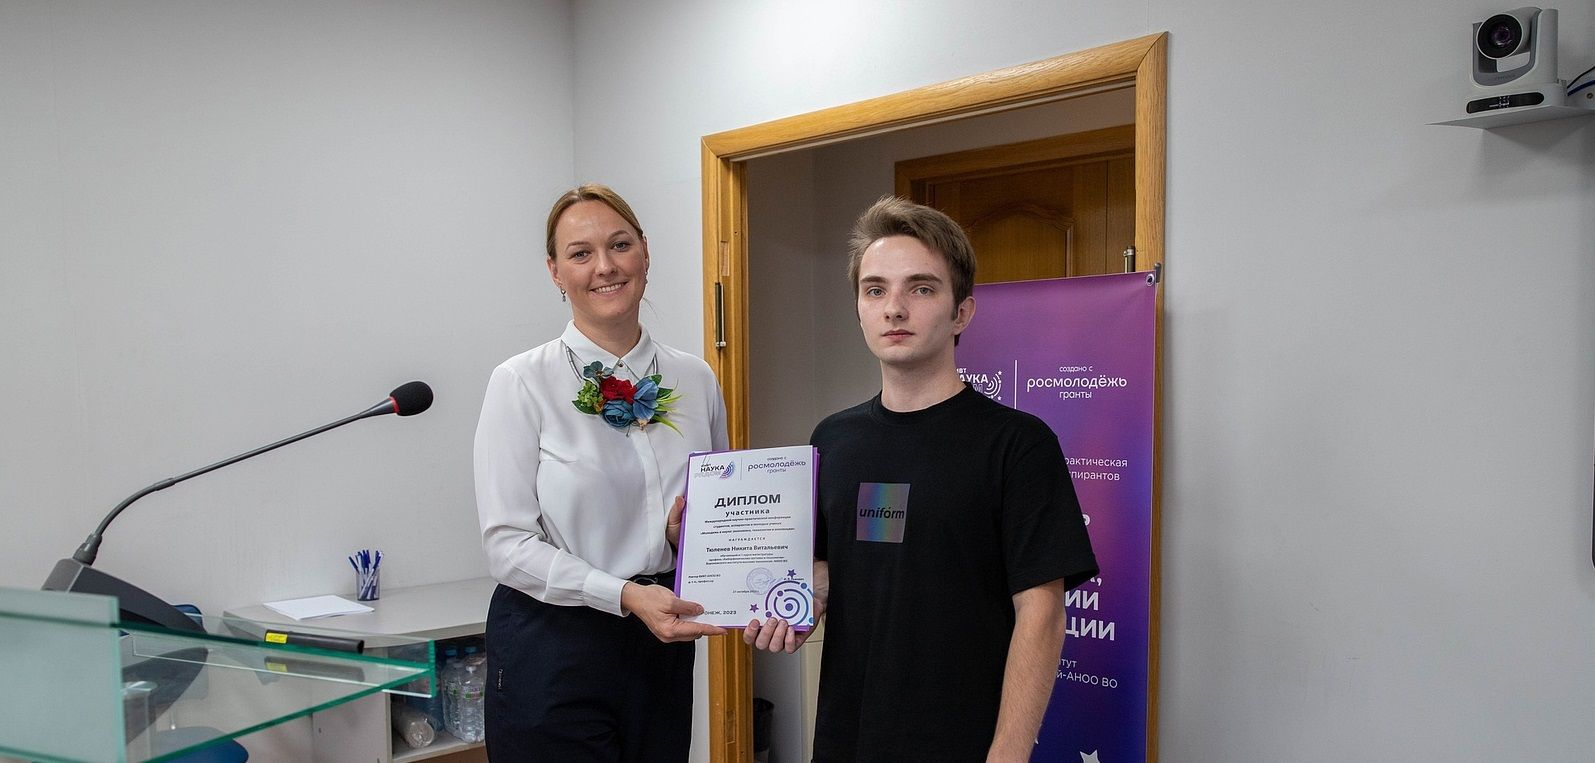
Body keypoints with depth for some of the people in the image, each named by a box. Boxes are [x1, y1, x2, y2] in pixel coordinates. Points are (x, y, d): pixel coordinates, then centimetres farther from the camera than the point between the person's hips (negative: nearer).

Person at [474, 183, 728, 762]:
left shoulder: (696, 380, 3)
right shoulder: (522, 383, -9)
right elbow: (507, 542, -13)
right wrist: (626, 595, -23)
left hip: (663, 645, 4)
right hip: (554, 644, -4)